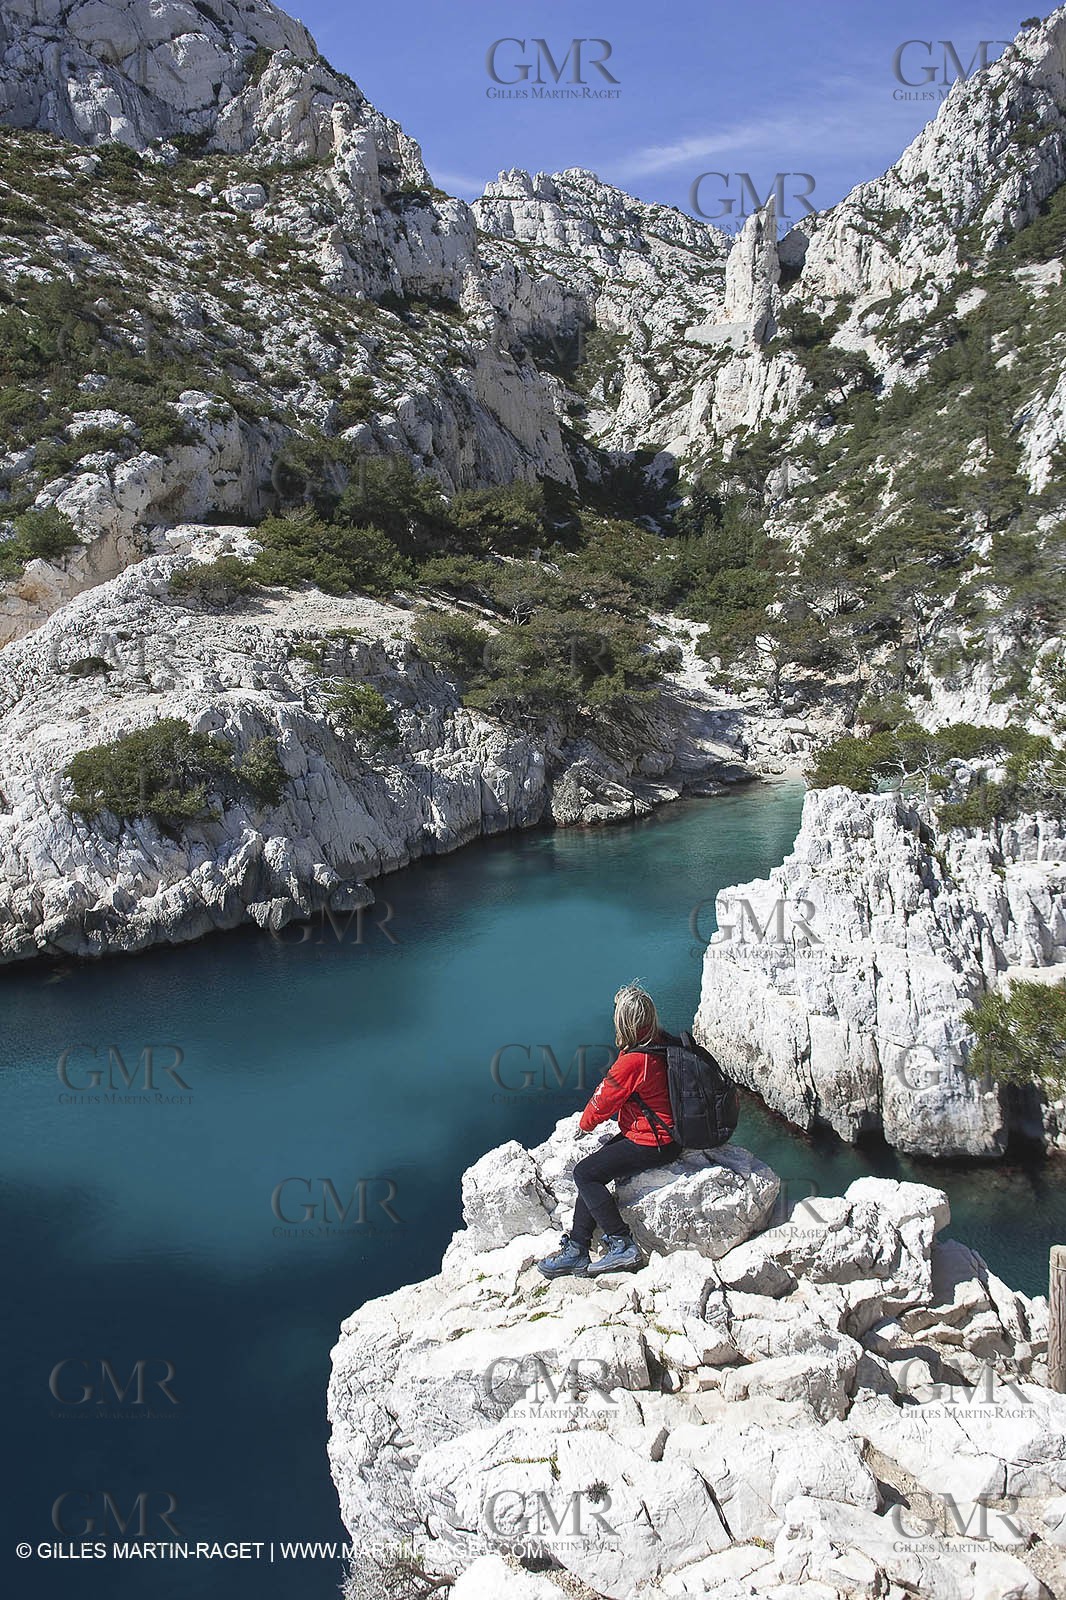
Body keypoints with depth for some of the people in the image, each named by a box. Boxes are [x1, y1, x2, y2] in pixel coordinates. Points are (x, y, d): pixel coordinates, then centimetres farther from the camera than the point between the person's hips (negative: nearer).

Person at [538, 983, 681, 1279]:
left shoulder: (633, 1061, -26)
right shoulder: (661, 1044, 2)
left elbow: (603, 1102, -12)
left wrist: (586, 1122, 8)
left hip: (649, 1144, -10)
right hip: (666, 1134, 10)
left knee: (585, 1173, -7)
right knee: (593, 1171, 11)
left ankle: (622, 1245, -2)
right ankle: (577, 1250, 11)